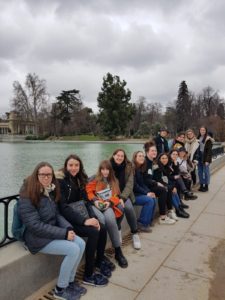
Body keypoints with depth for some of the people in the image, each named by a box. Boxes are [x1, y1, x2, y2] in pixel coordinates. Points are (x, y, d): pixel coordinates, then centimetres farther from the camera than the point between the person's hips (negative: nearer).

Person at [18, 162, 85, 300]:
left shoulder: (50, 191, 4)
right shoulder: (27, 196, -21)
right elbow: (35, 226, -24)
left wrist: (68, 228, -10)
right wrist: (64, 233, -23)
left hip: (53, 231, 8)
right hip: (37, 237, -7)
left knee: (81, 243, -7)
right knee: (73, 250, -19)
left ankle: (70, 281, 12)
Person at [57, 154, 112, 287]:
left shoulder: (78, 180, 7)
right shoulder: (60, 181, -16)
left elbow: (85, 201, 6)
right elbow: (63, 207, -23)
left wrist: (93, 217, -12)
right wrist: (84, 220, -30)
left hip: (78, 216, 7)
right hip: (66, 219, -7)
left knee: (102, 228, -10)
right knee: (94, 232, -24)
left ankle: (100, 259, 16)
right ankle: (88, 275, -10)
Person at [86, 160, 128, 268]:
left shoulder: (114, 181, 19)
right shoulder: (94, 179, 9)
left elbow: (115, 196, 12)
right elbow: (88, 191, 2)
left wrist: (109, 202, -8)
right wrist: (95, 200, -14)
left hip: (107, 205, 2)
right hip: (95, 205, -2)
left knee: (110, 219, -33)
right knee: (101, 219, -36)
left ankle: (118, 251, -18)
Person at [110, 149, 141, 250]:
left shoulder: (128, 167, -2)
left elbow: (129, 184, -9)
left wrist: (123, 198, -24)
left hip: (124, 194, 1)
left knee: (128, 207, -29)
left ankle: (134, 233, -7)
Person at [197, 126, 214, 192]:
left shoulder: (208, 139, -8)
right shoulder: (198, 138, 10)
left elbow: (209, 150, -11)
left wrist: (207, 160, -17)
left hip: (205, 156, -5)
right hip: (199, 156, 6)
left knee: (206, 171, 0)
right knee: (200, 172, 8)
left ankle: (206, 186, 11)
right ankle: (201, 185, 18)